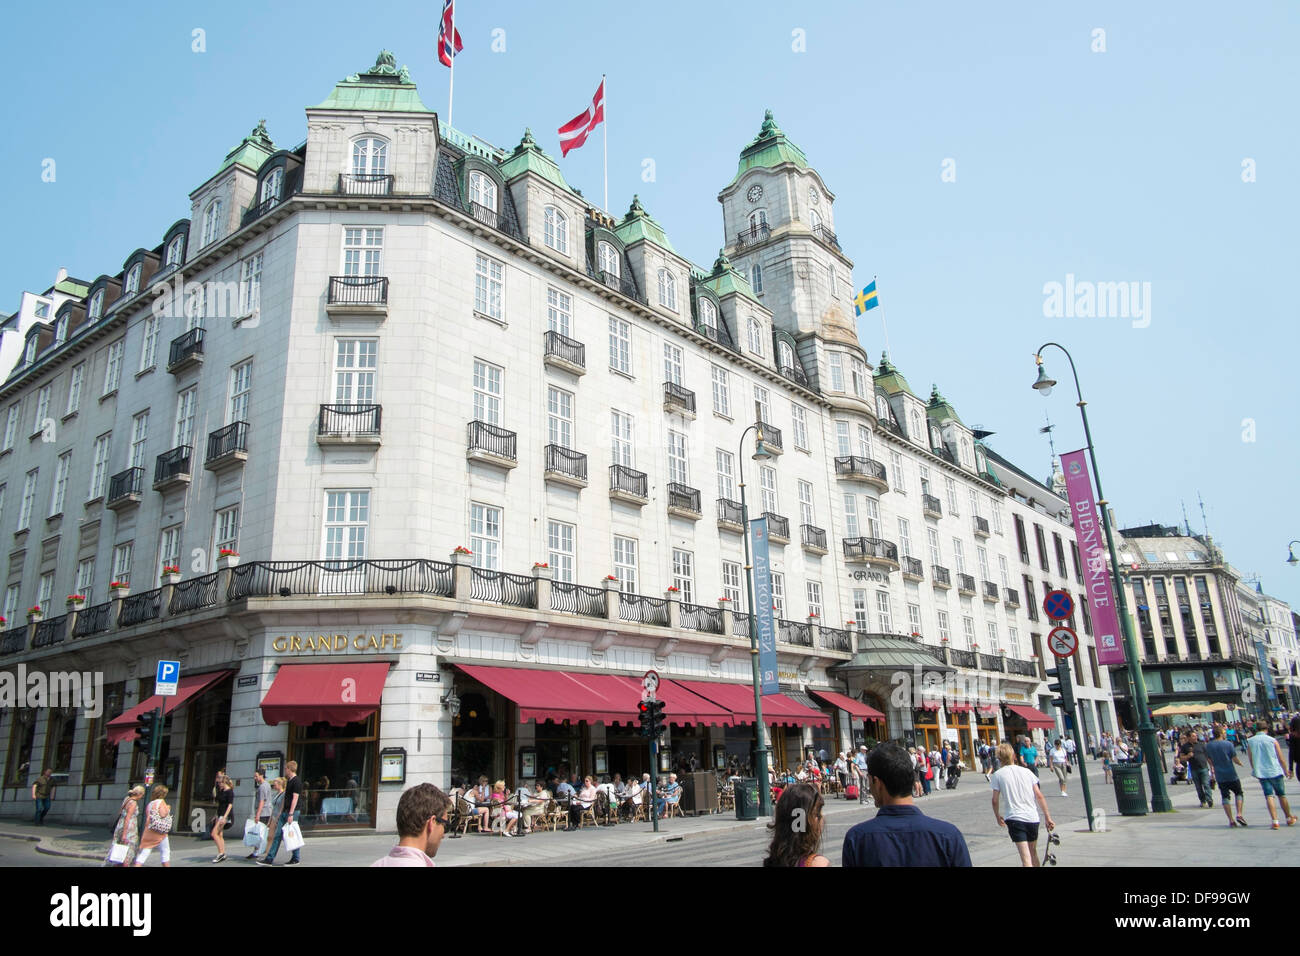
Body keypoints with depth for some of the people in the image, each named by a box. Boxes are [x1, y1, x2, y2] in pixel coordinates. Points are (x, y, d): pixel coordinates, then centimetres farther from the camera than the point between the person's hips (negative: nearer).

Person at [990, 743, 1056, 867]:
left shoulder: (998, 775, 0)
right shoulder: (1026, 772, 7)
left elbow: (995, 800, 0)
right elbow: (1039, 796, 3)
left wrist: (998, 816, 16)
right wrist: (1048, 817, 9)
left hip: (1014, 818, -4)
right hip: (1032, 818, 4)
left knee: (1026, 858, -11)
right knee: (1033, 852, 23)